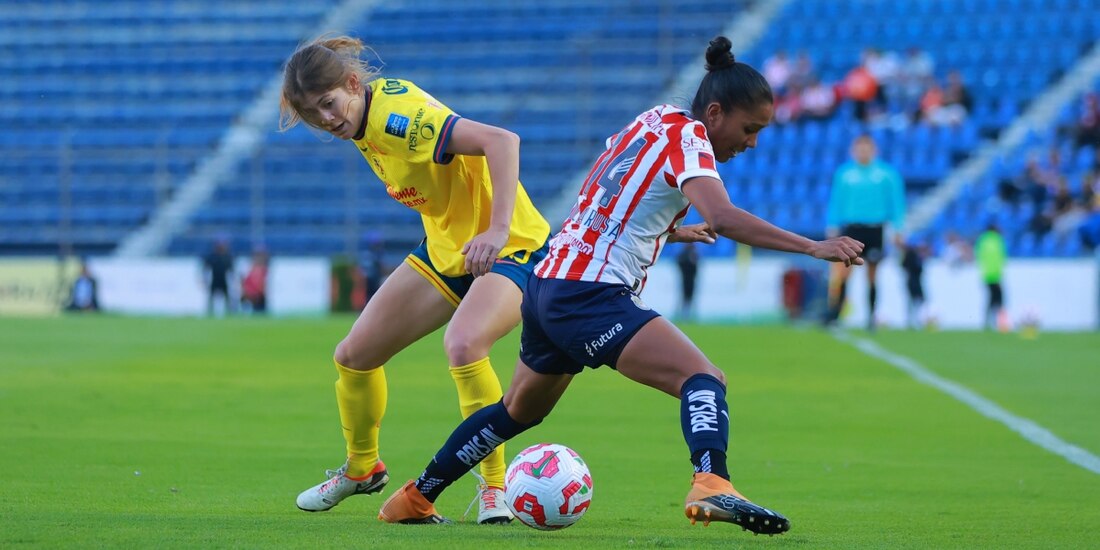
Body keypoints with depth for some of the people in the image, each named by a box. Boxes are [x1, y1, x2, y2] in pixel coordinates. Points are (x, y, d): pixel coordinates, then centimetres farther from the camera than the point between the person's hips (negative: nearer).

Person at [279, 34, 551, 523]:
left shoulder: (398, 117, -29)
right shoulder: (364, 121, -2)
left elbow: (502, 141, -38)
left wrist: (497, 231, -45)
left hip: (509, 248, -9)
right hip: (445, 249, 9)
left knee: (462, 345, -36)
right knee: (354, 355, 9)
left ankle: (494, 486, -20)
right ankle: (361, 468, 34)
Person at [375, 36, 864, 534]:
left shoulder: (655, 121, 15)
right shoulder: (687, 138, -10)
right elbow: (722, 217, -27)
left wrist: (667, 229, 29)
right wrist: (813, 247, -29)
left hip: (547, 286, 10)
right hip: (591, 295, -10)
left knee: (519, 410, 28)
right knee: (704, 380, -21)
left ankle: (413, 499, 38)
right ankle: (710, 485, -46)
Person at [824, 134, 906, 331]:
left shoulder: (887, 174, 1)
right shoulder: (844, 174, 4)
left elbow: (896, 202, 4)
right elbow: (836, 201, 9)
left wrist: (897, 227, -1)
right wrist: (832, 227, 3)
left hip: (875, 230, 0)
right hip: (851, 228, 0)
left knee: (872, 275, 7)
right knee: (840, 273, -13)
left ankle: (871, 317, 17)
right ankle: (832, 314, -13)